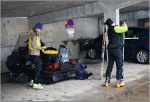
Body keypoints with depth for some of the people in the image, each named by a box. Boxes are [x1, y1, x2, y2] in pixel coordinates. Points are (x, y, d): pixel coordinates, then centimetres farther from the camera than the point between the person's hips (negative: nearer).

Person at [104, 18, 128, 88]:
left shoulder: (109, 30, 15)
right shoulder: (115, 28, -9)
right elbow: (125, 29, -11)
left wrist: (121, 26, 12)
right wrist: (124, 25, 7)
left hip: (110, 49, 8)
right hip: (116, 49, -8)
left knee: (110, 65, 11)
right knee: (119, 66, -1)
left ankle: (107, 81, 13)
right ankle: (119, 82, 0)